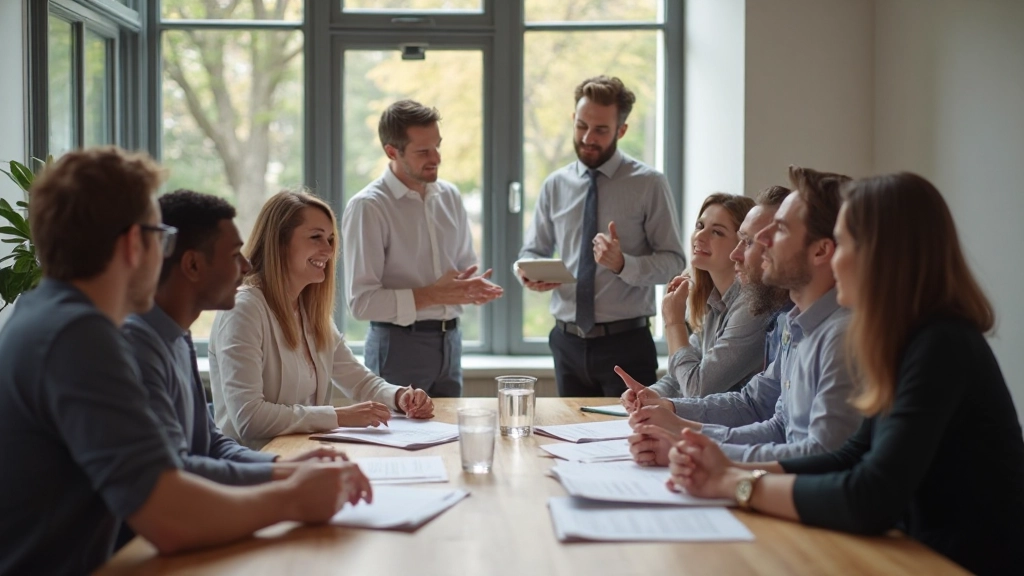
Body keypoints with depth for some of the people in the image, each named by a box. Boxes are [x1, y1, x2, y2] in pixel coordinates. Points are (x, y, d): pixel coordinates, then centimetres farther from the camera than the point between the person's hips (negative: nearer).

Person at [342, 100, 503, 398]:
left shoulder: (449, 196, 7)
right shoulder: (367, 207, -12)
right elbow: (361, 301, -16)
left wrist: (475, 287, -4)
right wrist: (432, 296, -20)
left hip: (450, 340, 6)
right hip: (398, 346, -6)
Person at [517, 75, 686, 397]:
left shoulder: (649, 184, -4)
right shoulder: (555, 186, 8)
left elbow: (673, 262, -7)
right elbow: (534, 250, 14)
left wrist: (623, 264, -24)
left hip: (626, 345, -3)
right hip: (568, 343, 4)